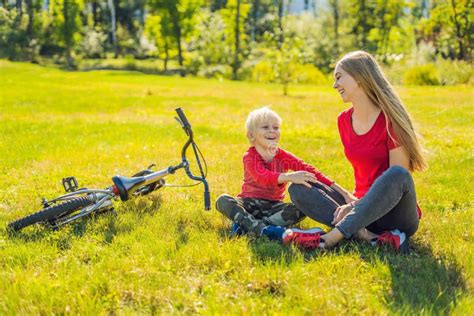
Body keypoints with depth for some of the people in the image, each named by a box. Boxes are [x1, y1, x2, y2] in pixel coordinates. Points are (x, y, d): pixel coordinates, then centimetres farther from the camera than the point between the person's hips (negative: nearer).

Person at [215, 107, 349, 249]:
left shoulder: (284, 156, 2)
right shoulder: (250, 157, -10)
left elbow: (307, 170, -10)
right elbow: (263, 177, -32)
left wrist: (336, 188, -23)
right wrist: (288, 177, -52)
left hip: (273, 205, 3)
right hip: (249, 204, -3)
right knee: (223, 200, -32)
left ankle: (246, 224, -33)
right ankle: (267, 231, -52)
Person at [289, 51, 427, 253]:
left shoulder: (389, 120, -12)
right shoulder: (344, 121, 7)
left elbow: (398, 177, -14)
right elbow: (361, 171, 11)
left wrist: (357, 205, -21)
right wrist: (353, 203, -6)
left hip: (394, 214, -6)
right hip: (363, 207, 6)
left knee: (397, 175, -36)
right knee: (298, 189, -10)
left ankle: (334, 236, -35)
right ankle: (365, 235, -30)